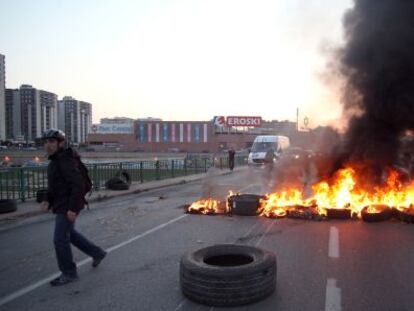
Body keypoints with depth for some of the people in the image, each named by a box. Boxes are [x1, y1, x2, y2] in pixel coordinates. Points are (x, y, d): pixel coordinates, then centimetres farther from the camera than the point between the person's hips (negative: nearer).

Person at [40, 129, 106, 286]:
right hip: (62, 205, 10)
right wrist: (48, 201, 6)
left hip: (68, 207, -10)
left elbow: (78, 184, -26)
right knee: (69, 234, 22)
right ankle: (97, 253, 34)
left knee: (60, 239, -3)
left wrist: (73, 208, -27)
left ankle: (69, 273, 14)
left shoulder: (65, 160, -20)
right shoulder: (56, 161, 11)